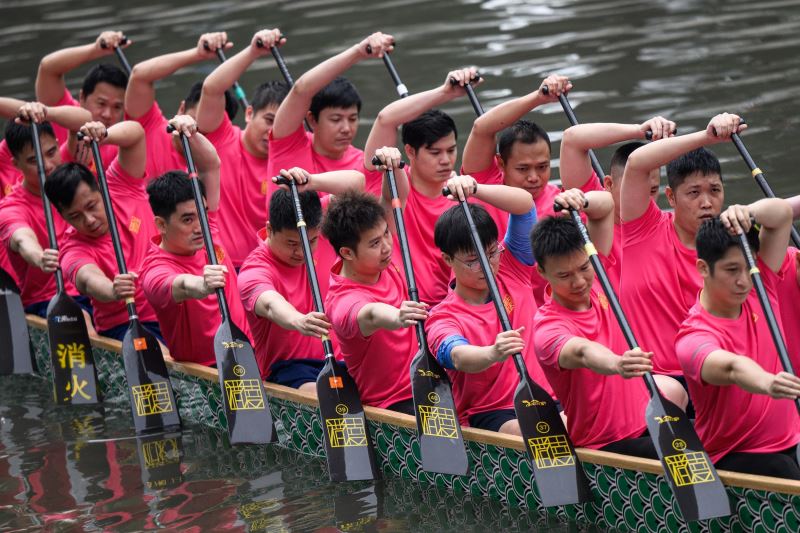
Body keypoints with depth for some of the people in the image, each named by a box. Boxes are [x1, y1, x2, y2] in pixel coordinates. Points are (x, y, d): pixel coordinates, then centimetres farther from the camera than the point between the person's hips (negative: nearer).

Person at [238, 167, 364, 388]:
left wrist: (312, 181, -21)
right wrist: (298, 321, -61)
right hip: (285, 367, -5)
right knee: (317, 395, -36)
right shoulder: (253, 271, -16)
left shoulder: (320, 232, 2)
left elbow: (356, 181, -2)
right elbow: (270, 304, -38)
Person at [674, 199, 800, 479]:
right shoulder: (693, 337, -19)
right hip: (732, 456, -6)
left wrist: (748, 212, -18)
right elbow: (731, 367, -42)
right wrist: (767, 383, -63)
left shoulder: (758, 291, 1)